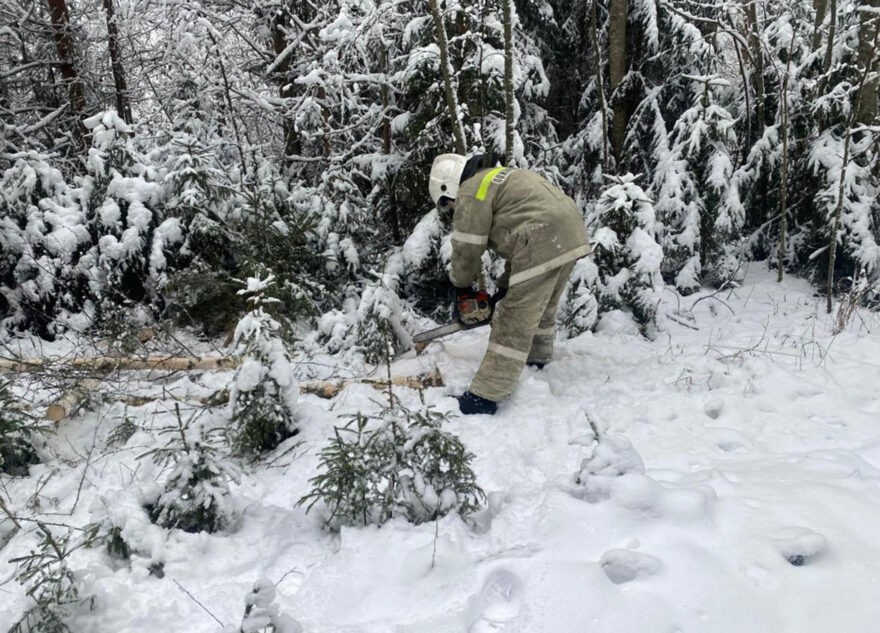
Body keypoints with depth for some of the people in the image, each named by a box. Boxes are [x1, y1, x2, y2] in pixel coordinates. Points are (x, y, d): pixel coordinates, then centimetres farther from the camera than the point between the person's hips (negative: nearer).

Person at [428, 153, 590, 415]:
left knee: (515, 319, -6)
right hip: (570, 233, 9)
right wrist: (504, 288, 29)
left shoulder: (470, 193, 0)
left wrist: (462, 289, 17)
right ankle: (538, 359, 48)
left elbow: (467, 249, 0)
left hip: (543, 243, -9)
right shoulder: (497, 179, 29)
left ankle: (485, 396, -1)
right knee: (542, 306, 28)